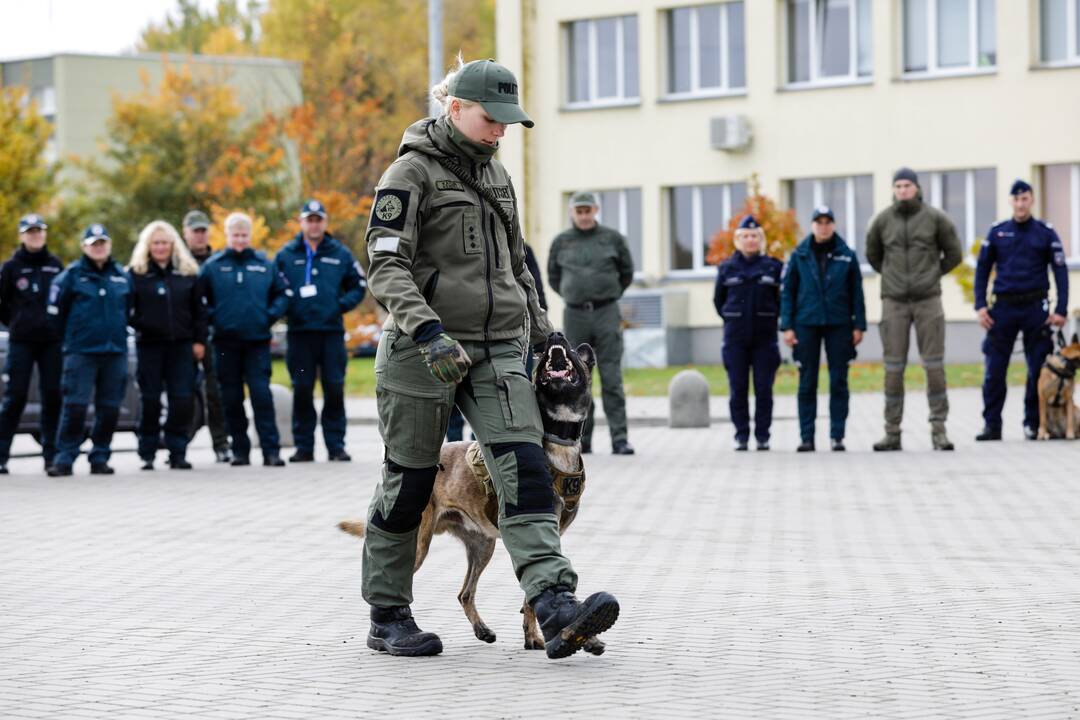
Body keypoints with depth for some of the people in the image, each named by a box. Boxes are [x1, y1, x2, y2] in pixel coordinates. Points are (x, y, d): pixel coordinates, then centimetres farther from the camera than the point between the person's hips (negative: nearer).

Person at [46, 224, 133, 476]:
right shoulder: (72, 275, -1)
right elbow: (56, 311, 4)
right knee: (75, 405, -10)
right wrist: (71, 336, 10)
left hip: (115, 351, 4)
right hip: (81, 352, -4)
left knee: (109, 408, 5)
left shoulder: (122, 276, 10)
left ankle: (100, 458, 14)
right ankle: (64, 458, -6)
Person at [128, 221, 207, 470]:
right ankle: (147, 455, 7)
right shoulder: (136, 273, 2)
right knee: (150, 400, 1)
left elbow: (199, 310, 10)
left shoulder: (187, 272, 8)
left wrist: (199, 340, 5)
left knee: (182, 399, -2)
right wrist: (137, 324, -14)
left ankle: (178, 453, 4)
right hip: (149, 344, -2)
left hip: (181, 345, 2)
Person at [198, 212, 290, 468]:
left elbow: (283, 292, 12)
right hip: (226, 341, 1)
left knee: (262, 395, -8)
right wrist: (212, 318, -5)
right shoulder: (213, 266, 3)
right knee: (231, 399, 5)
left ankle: (271, 449, -8)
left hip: (257, 341, -1)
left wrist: (271, 315, -1)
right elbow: (199, 298, 7)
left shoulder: (264, 265, 6)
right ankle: (240, 449, 12)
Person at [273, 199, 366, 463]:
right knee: (302, 391, 2)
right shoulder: (286, 255, 6)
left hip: (332, 332, 0)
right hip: (300, 334, 0)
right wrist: (286, 307, -8)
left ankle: (336, 445, 7)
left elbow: (358, 286, 13)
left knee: (334, 390, 0)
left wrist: (343, 304, -3)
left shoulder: (340, 254, 8)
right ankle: (304, 447, 8)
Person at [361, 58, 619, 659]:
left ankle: (555, 606, -25)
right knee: (410, 482, 3)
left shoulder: (496, 174, 17)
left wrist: (542, 332, 24)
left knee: (523, 467, -13)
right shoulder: (413, 173, -5)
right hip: (425, 349, -5)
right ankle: (388, 618, 17)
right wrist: (427, 330, -27)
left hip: (498, 348, 5)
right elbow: (386, 265, -14)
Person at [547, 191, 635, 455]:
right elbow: (553, 278, 18)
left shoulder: (612, 238, 4)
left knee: (612, 378, -7)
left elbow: (626, 273, 14)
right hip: (575, 315, 2)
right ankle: (582, 438, 10)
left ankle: (619, 439, -9)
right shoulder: (561, 242, 7)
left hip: (607, 314, -2)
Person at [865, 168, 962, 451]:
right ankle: (892, 433, 5)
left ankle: (938, 430, 0)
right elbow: (873, 255, 20)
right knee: (893, 367, 0)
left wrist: (933, 274, 11)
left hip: (928, 300, -1)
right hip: (894, 302, 1)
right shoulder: (882, 221, 4)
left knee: (934, 365, -4)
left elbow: (953, 254, 10)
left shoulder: (935, 218, 0)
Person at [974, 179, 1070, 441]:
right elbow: (982, 269, 11)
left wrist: (1061, 310, -6)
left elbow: (1060, 272, 3)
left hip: (1035, 308, -1)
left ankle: (1033, 424, 11)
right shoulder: (997, 233, 8)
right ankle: (992, 425, 4)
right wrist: (980, 306, 1)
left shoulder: (1046, 233, 3)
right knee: (994, 370, -2)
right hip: (1003, 308, 1)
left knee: (1038, 369, 1)